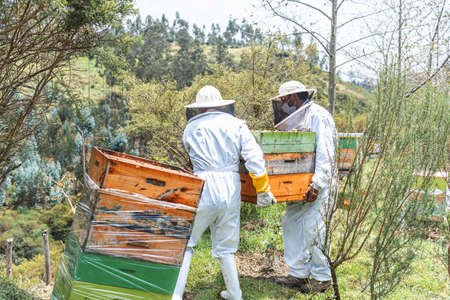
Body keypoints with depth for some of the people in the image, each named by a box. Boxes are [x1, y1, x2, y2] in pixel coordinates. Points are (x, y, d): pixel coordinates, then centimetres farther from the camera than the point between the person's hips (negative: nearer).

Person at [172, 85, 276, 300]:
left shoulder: (191, 129, 7)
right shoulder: (236, 125, 8)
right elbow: (254, 157, 0)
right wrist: (263, 190, 4)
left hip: (204, 189, -3)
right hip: (231, 193, 3)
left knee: (185, 242, 6)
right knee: (225, 247, 15)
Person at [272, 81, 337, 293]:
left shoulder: (318, 117, -12)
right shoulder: (296, 120, 16)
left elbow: (325, 154, -19)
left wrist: (316, 185, -24)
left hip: (318, 183, -9)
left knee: (313, 229, -6)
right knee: (291, 223, 9)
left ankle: (322, 278, 9)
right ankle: (298, 274, 19)